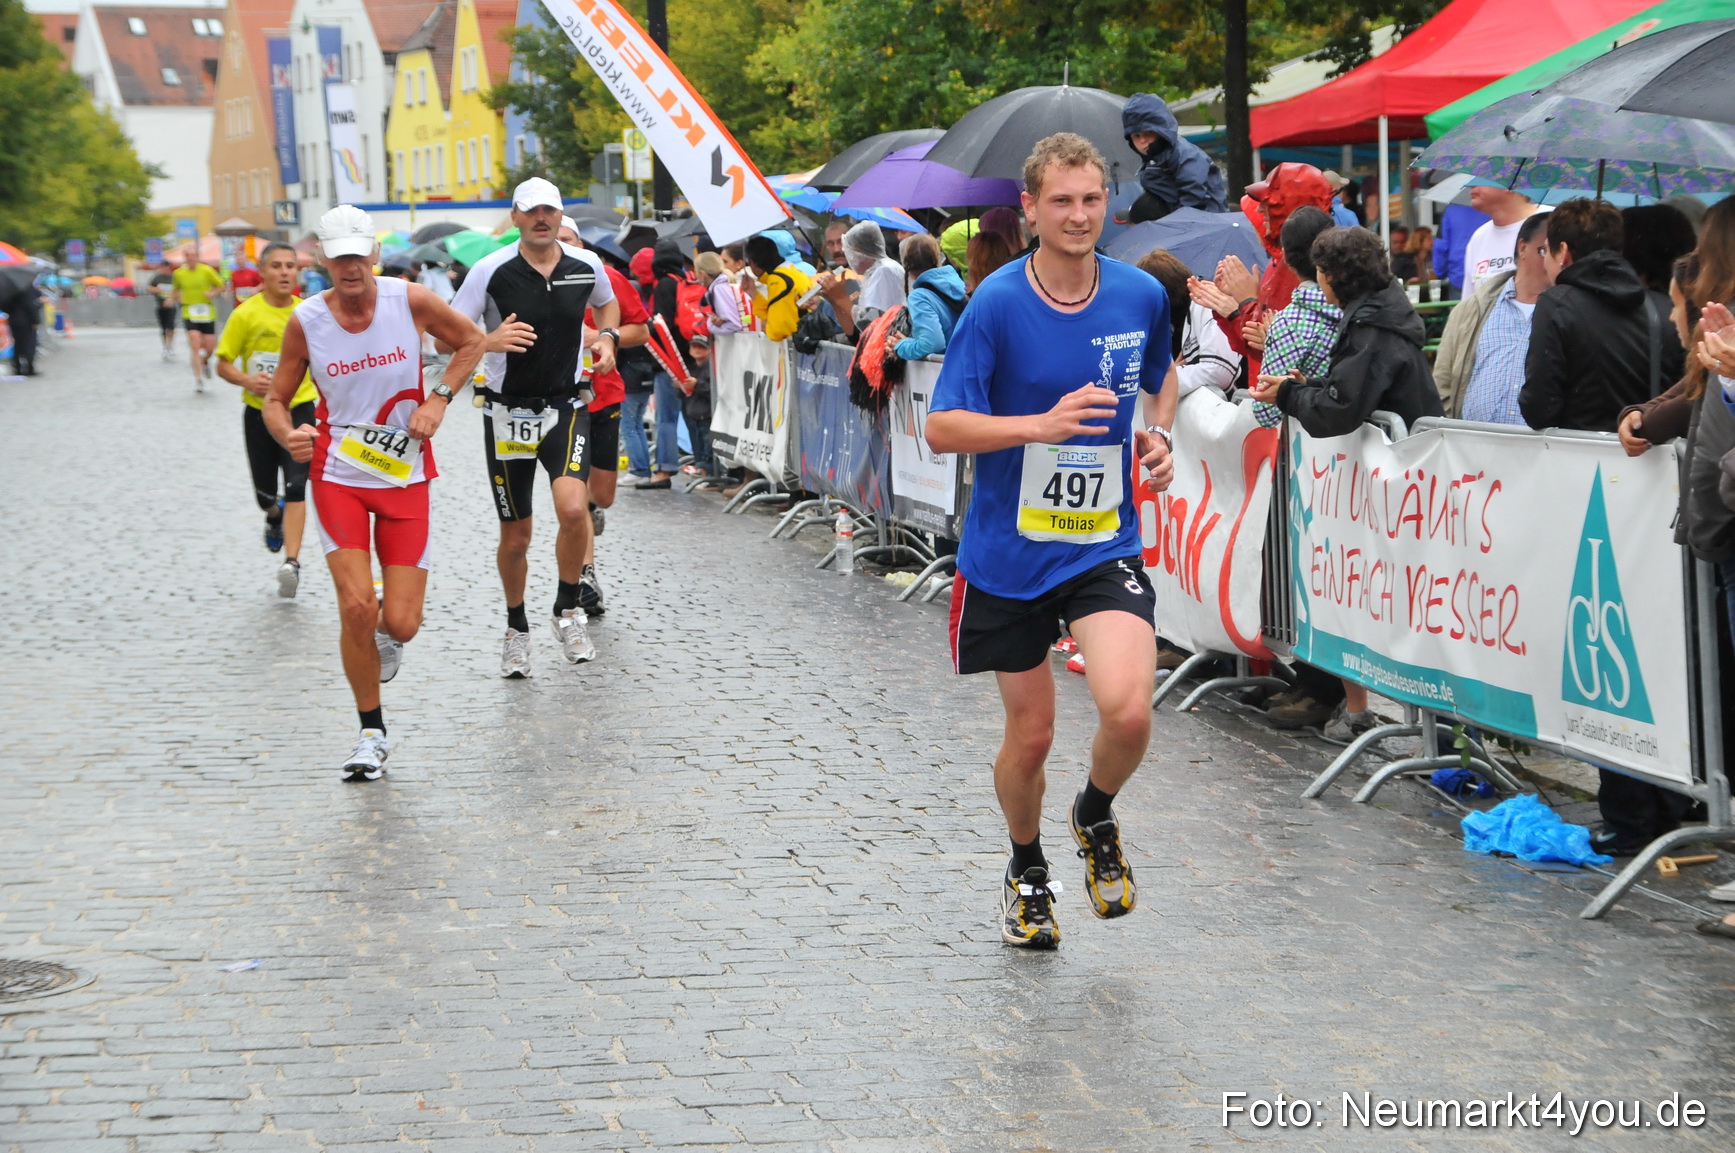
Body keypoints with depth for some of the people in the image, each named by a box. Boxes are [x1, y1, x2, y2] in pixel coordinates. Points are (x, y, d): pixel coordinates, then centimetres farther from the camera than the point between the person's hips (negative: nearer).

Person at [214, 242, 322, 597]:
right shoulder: (246, 314, -7)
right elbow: (223, 364, -3)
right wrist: (247, 381, -22)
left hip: (299, 408, 0)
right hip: (259, 411, 0)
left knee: (296, 487, -16)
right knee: (265, 493, 12)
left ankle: (292, 561, -19)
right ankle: (275, 518, 47)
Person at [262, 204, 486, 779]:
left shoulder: (409, 300, -9)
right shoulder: (306, 320, -8)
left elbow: (471, 341, 8)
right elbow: (276, 400, 2)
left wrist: (439, 398, -6)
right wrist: (287, 435, -21)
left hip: (404, 474, 1)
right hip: (338, 474, -1)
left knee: (401, 624, -5)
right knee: (356, 607, -15)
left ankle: (386, 632, 37)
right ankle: (372, 733, 4)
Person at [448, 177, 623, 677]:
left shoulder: (586, 266, 0)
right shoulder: (492, 271, -9)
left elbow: (607, 302, 24)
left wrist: (608, 337, 4)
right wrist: (489, 341, -26)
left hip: (567, 407, 1)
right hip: (509, 414, -1)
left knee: (573, 507, -24)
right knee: (515, 537, 6)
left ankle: (568, 611, -2)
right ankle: (516, 630, 30)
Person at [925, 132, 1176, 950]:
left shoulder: (1143, 297, -2)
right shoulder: (997, 303, -12)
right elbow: (941, 428, -14)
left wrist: (1154, 440, 0)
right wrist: (1041, 424, -28)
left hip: (1104, 544, 1)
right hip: (1008, 552, -1)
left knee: (1127, 709, -20)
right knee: (1030, 733, 9)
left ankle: (1095, 817, 14)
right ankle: (1027, 873, 38)